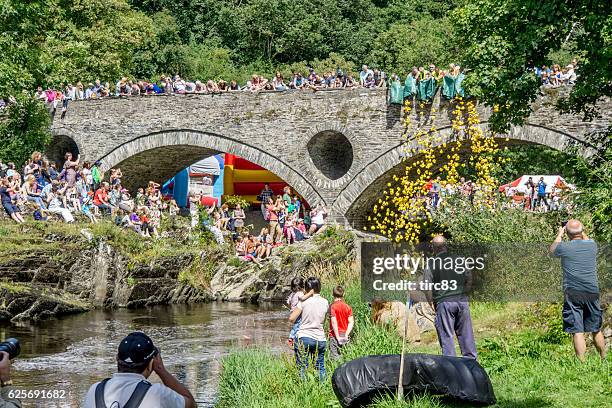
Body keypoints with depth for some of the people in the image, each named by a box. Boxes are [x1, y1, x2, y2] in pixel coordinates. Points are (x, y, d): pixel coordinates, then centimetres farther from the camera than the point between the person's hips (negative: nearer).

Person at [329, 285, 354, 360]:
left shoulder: (333, 306, -8)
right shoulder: (347, 307, 6)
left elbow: (334, 322, -14)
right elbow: (351, 322, 1)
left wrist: (338, 337, -12)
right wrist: (346, 335, -1)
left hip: (335, 335, -5)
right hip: (345, 335, 5)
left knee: (335, 357, -5)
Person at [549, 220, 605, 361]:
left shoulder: (564, 247, -7)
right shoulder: (592, 245, 2)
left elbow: (552, 249, 17)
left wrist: (560, 235, 28)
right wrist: (582, 232, 38)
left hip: (572, 294, -3)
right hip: (592, 293, 4)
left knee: (577, 331, -4)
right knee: (596, 330, 16)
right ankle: (603, 359, 26)